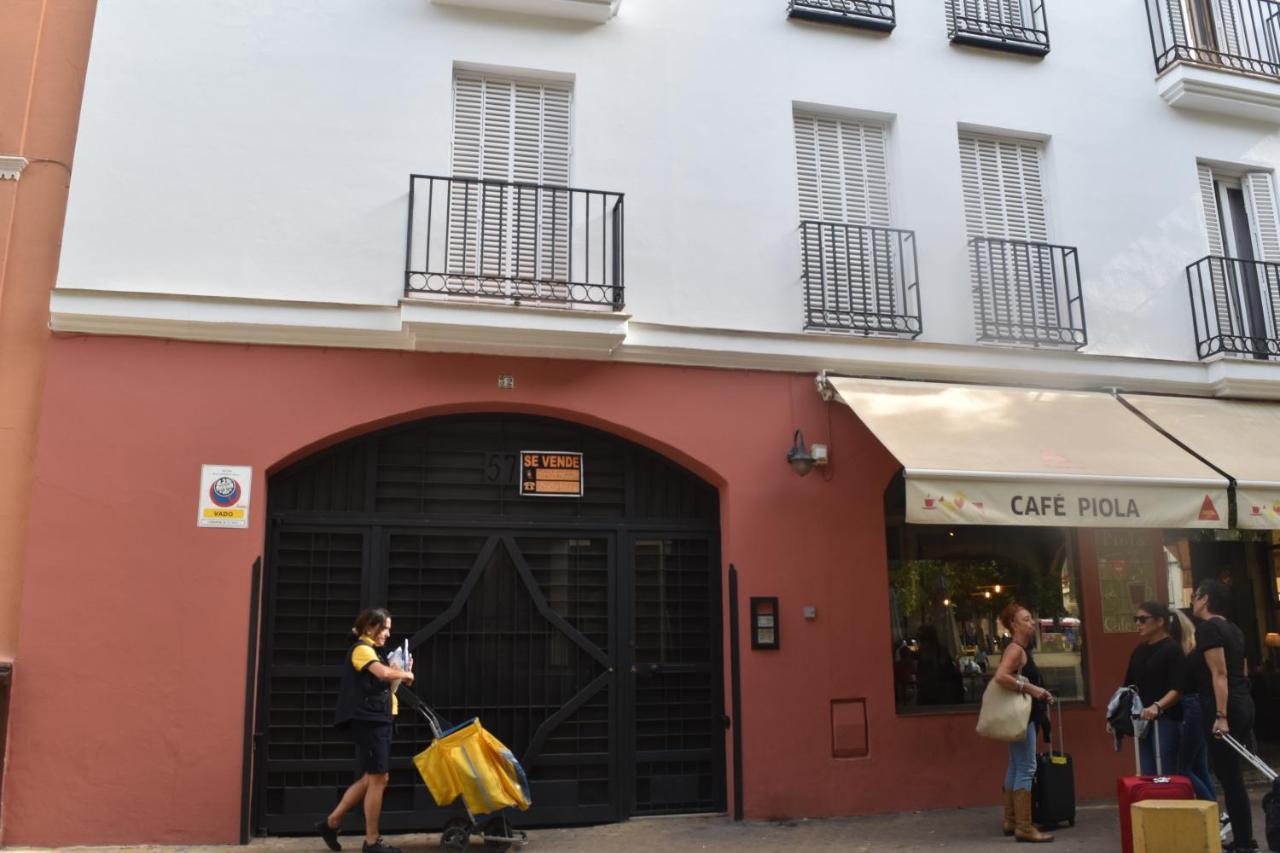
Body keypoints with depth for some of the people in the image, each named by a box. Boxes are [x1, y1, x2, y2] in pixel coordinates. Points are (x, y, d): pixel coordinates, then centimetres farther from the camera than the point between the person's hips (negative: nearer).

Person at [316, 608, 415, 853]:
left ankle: (332, 822, 20)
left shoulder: (371, 651, 20)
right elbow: (384, 673, -29)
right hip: (368, 721, -10)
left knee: (372, 779, 13)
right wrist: (406, 674, -12)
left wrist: (401, 673, 3)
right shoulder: (361, 649, -11)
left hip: (377, 721, 10)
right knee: (377, 780, -4)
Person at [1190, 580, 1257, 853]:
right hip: (1243, 705, 9)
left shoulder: (1207, 628, -12)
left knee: (1228, 776, -2)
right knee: (1232, 775, 15)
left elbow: (1219, 674, -19)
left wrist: (1220, 716, -22)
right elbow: (1237, 672, 19)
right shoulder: (1233, 630, 16)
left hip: (1223, 709, -9)